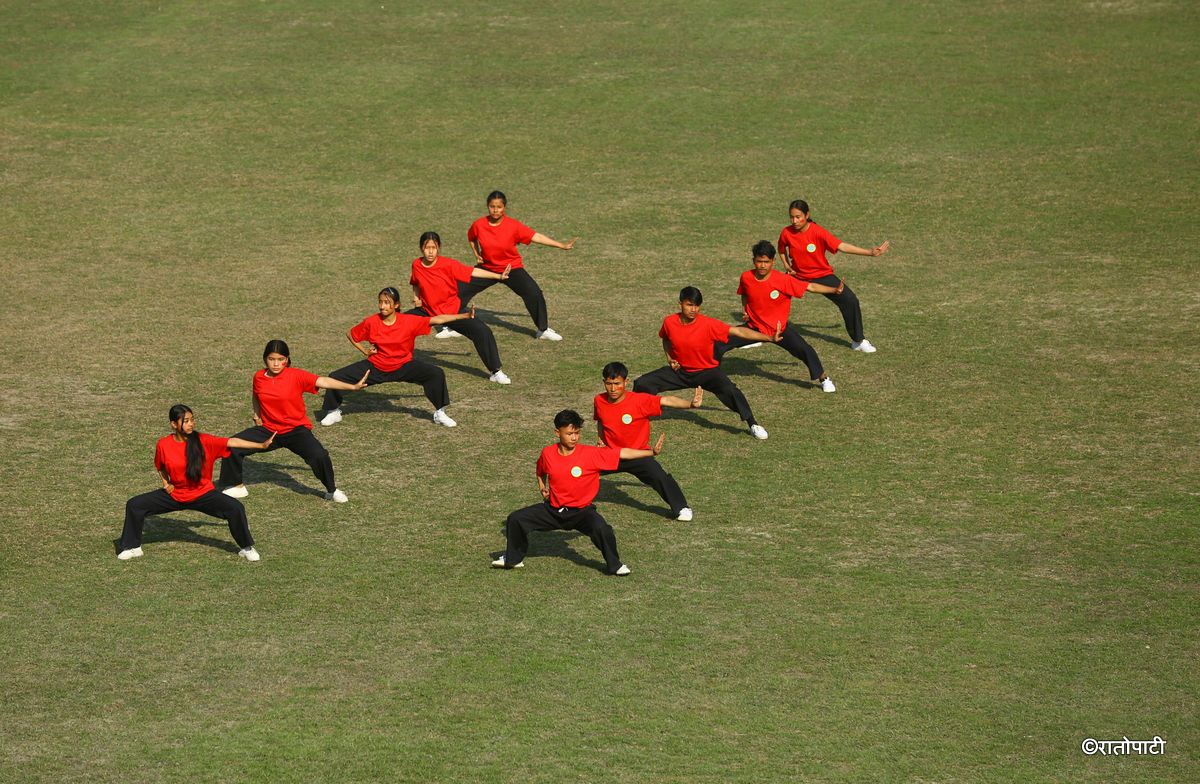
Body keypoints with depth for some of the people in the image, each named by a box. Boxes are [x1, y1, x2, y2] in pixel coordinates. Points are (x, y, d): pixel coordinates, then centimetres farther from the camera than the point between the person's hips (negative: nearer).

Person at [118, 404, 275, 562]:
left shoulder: (204, 441, -16)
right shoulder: (163, 445, -11)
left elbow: (231, 442, -21)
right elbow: (160, 466, 10)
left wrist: (261, 445, -25)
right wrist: (165, 483, -5)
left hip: (203, 494, -2)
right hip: (174, 495, 2)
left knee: (236, 508, -22)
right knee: (134, 505, -8)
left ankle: (247, 548, 1)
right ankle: (132, 547, 11)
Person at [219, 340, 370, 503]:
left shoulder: (296, 375, -15)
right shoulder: (259, 377, -2)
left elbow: (324, 381, -24)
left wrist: (352, 386, -33)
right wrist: (257, 417, 6)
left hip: (296, 430, -4)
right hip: (268, 431, 4)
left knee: (319, 455, -27)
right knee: (232, 447, -7)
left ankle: (332, 490, 0)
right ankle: (236, 487, 15)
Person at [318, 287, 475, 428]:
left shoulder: (409, 322, -17)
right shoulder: (370, 322, -15)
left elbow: (437, 319, -18)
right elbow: (350, 334, 3)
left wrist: (465, 316, -23)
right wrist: (365, 351, -6)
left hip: (403, 366, -1)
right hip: (375, 368, 1)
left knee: (437, 374, -19)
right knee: (335, 377, -11)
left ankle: (440, 413, 2)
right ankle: (333, 412, 16)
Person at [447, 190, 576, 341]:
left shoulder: (514, 226, -19)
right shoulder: (479, 225, -13)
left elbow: (536, 237, -19)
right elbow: (471, 237, 11)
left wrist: (562, 246, -22)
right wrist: (477, 254, 1)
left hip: (512, 268, -2)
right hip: (487, 267, 2)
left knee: (535, 294, -16)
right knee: (461, 291, -5)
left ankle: (543, 330, 5)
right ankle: (453, 328, 14)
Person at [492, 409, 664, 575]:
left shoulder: (592, 454, -17)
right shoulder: (547, 453, -7)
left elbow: (622, 453, -20)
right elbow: (540, 471, 19)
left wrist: (651, 452, -26)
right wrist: (542, 487, 4)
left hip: (581, 511, -3)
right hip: (553, 510, 3)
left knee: (601, 528, -33)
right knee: (515, 519, -5)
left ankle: (614, 565, -8)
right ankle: (513, 558, 19)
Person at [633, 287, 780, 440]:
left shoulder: (708, 324, -23)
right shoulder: (669, 322, -13)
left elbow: (739, 331, -25)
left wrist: (769, 338, -31)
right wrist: (669, 357, -4)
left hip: (707, 371, -3)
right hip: (680, 370, 3)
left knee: (729, 390, -30)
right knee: (641, 384, -7)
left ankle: (753, 424, -14)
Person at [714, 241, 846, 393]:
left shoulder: (783, 280, -22)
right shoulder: (746, 277, -10)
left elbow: (811, 286, -19)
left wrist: (834, 289, -28)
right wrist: (745, 310, -2)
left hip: (779, 328, -3)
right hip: (754, 327, 3)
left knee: (805, 350, -18)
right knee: (720, 344, -5)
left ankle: (823, 379, 5)